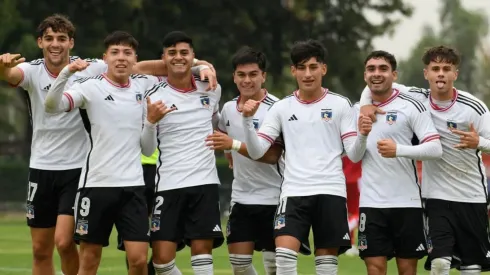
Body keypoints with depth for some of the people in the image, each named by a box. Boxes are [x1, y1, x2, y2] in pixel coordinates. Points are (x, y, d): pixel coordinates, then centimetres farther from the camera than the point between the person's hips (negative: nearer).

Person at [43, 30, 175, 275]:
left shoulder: (144, 85, 7)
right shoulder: (90, 87, -6)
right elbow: (51, 106, -19)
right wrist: (66, 72, -33)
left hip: (133, 184, 3)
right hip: (96, 184, -3)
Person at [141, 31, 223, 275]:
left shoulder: (212, 90, 7)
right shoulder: (154, 97, -4)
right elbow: (146, 149, -3)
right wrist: (151, 120, -17)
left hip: (205, 183, 2)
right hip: (169, 184, -2)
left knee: (202, 254, -2)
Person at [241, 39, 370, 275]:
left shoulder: (340, 105, 5)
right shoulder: (281, 108, 9)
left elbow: (354, 155, 1)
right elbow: (256, 152, 4)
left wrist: (362, 135, -19)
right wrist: (248, 120, -11)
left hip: (330, 191, -1)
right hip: (294, 191, 1)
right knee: (284, 253, -17)